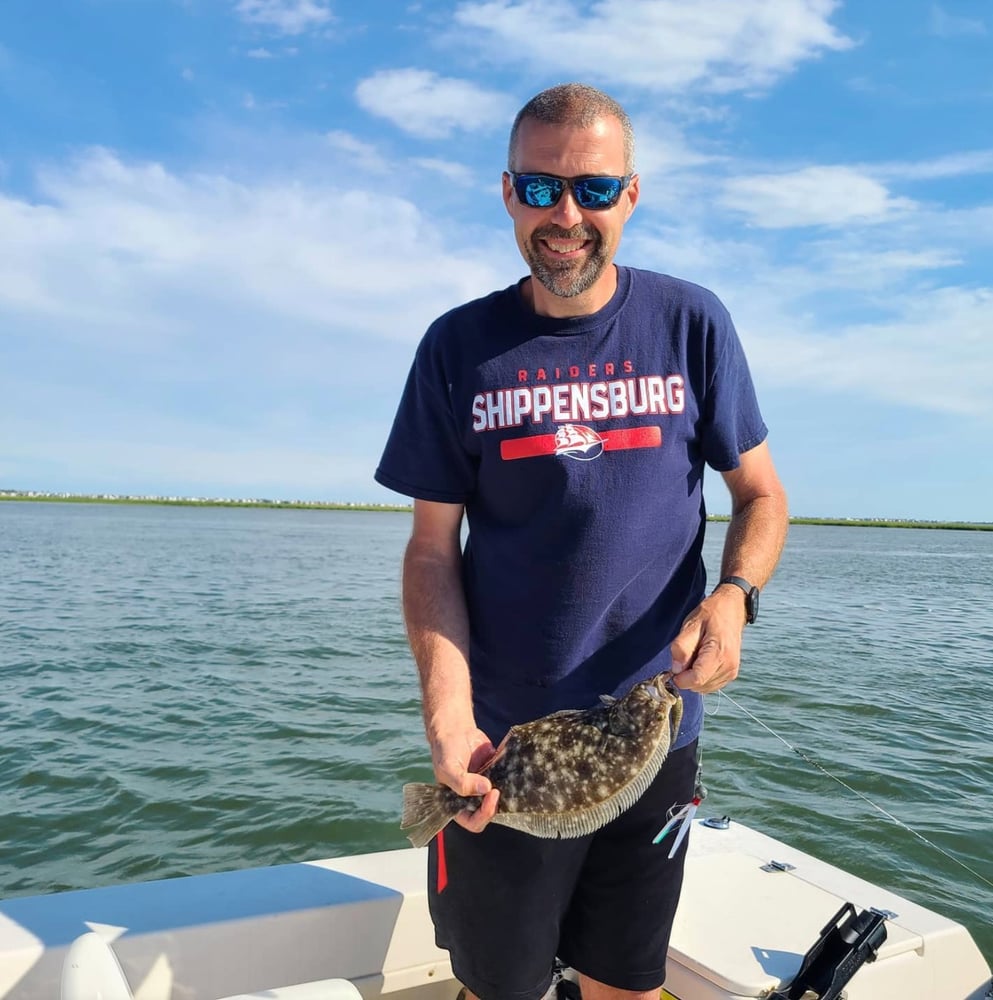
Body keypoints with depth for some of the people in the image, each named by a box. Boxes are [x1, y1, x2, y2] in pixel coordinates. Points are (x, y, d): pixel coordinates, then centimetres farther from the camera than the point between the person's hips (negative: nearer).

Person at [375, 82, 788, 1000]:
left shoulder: (690, 324, -2)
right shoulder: (460, 347, -4)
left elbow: (761, 494, 5)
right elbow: (433, 551, -3)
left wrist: (736, 595, -17)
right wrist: (449, 716, -16)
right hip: (503, 745, 0)